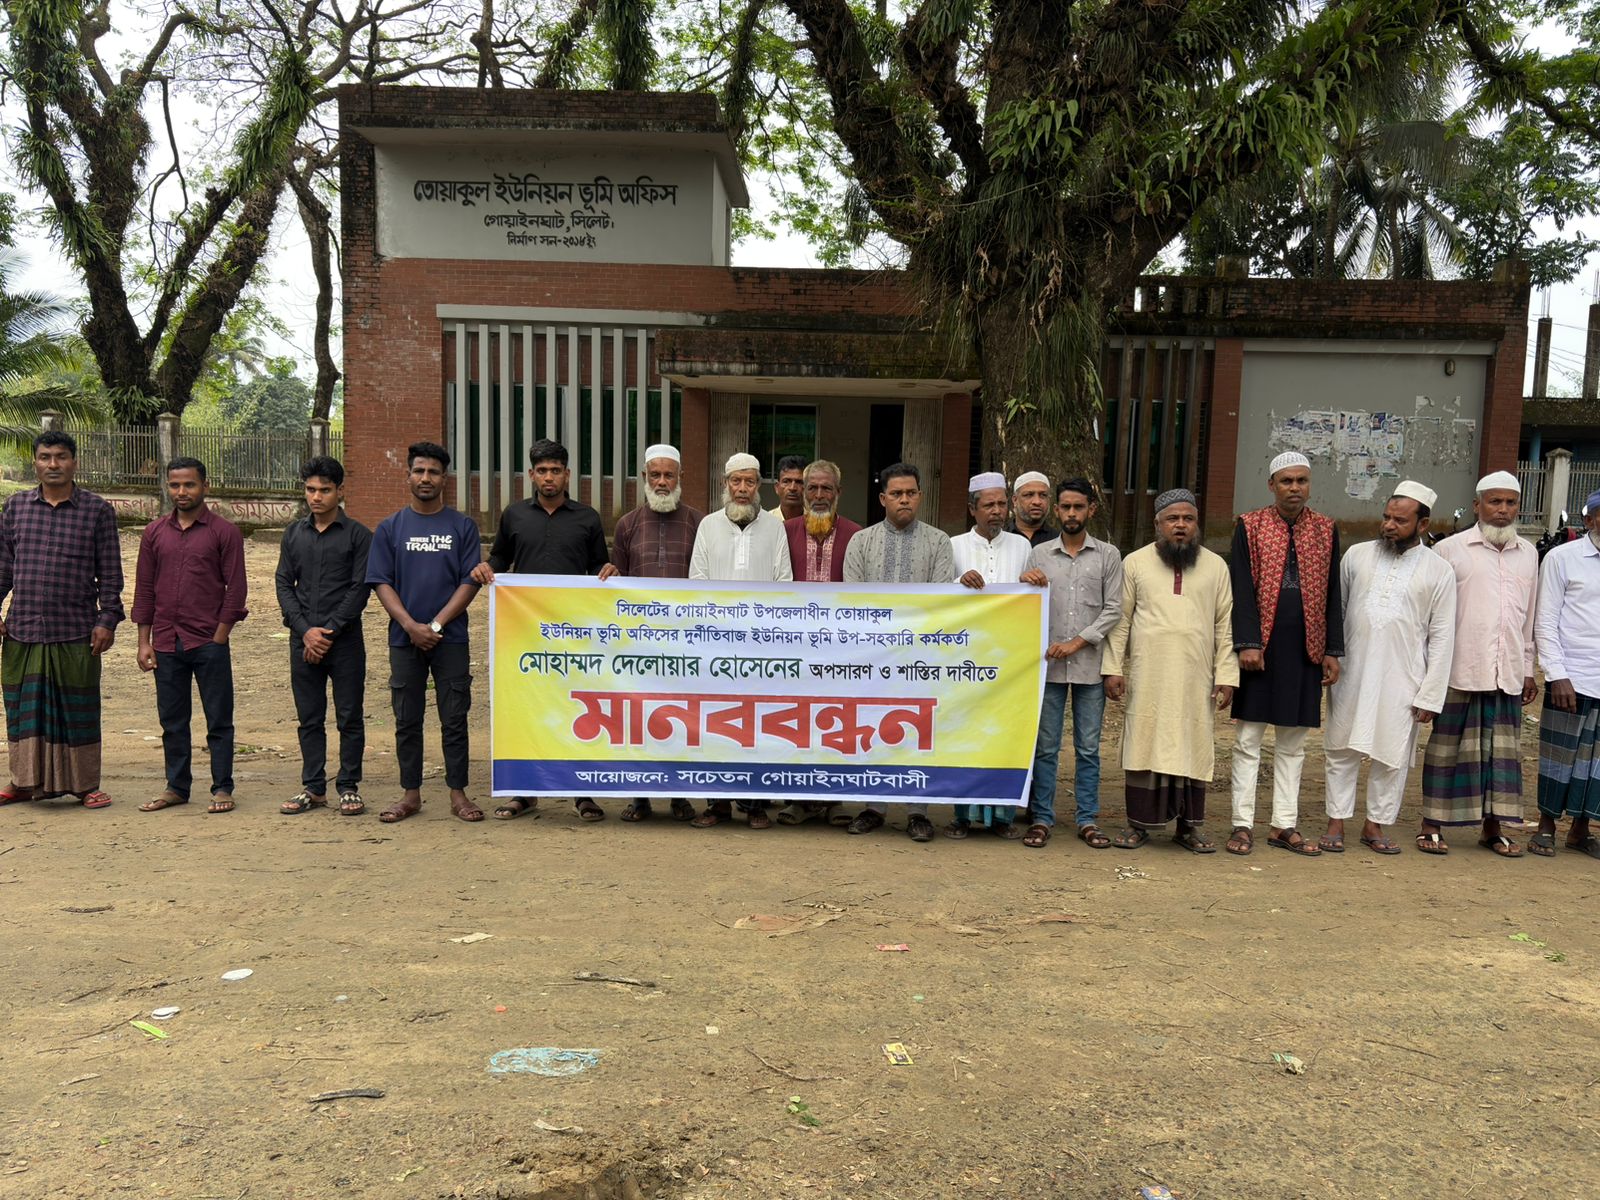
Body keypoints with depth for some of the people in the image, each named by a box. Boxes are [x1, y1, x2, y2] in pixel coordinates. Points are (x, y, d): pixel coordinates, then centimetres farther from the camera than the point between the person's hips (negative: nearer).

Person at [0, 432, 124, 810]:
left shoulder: (97, 510, 2)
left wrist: (107, 621, -5)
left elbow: (110, 573, 1)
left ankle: (85, 785, 15)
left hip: (75, 633, -3)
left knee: (78, 709, 4)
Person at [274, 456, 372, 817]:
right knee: (309, 718, 10)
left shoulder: (357, 535, -2)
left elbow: (360, 588, -7)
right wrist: (305, 630, -7)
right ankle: (313, 787, 19)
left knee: (349, 717, 3)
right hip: (303, 639, 4)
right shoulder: (294, 534, 10)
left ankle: (348, 787, 13)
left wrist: (329, 631, -12)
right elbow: (284, 584, 6)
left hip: (345, 640, -3)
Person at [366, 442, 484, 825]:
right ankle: (410, 794, 17)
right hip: (405, 639, 1)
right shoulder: (390, 528, 7)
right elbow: (381, 583, 2)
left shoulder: (462, 526, 4)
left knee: (454, 719, 3)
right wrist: (411, 626, -12)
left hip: (451, 639, -1)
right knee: (407, 721, 7)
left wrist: (436, 624, -12)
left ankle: (458, 793, 11)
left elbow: (470, 581, -2)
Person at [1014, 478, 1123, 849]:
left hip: (1090, 666, 0)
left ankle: (1087, 820, 14)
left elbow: (1113, 609, 0)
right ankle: (1041, 818, 12)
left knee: (1088, 747, 5)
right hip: (1047, 664, 1)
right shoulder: (1039, 554, 8)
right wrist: (1024, 583, -11)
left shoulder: (1108, 555, 5)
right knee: (1045, 746, 4)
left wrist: (1077, 642, -11)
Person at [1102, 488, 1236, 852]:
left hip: (1195, 678, 1)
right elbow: (1120, 619, 4)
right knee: (1144, 744, 2)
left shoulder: (1216, 567, 9)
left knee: (1193, 747, 4)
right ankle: (1139, 823, 11)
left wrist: (1226, 675, 1)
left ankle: (1191, 825, 15)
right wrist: (1113, 668, -3)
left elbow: (1225, 626, 8)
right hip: (1147, 675, -1)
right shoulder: (1135, 563, 5)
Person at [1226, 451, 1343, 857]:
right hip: (1261, 647, -3)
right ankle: (1242, 824, 8)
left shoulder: (1326, 530, 9)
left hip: (1304, 650, 3)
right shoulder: (1249, 527, 1)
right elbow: (1242, 590, -5)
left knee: (1292, 744, 10)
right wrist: (1248, 643, -14)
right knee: (1248, 739, 2)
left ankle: (1285, 825, 18)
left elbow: (1332, 594, 9)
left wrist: (1332, 651, 5)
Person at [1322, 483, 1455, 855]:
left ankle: (1376, 824, 20)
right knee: (1341, 750, 6)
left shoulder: (1439, 571, 0)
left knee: (1392, 757, 6)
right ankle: (1337, 821, 17)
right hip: (1350, 673, 1)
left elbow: (1441, 638, 0)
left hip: (1401, 680, -1)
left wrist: (1430, 695, -4)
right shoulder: (1357, 555, 4)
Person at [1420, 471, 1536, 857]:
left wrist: (1528, 670, 16)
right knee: (1447, 748, 3)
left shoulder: (1528, 554, 12)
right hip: (1460, 671, -4)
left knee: (1502, 751, 8)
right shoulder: (1450, 550, -2)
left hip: (1507, 675, 4)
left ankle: (1492, 828, 18)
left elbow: (1529, 618, 17)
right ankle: (1432, 825, 12)